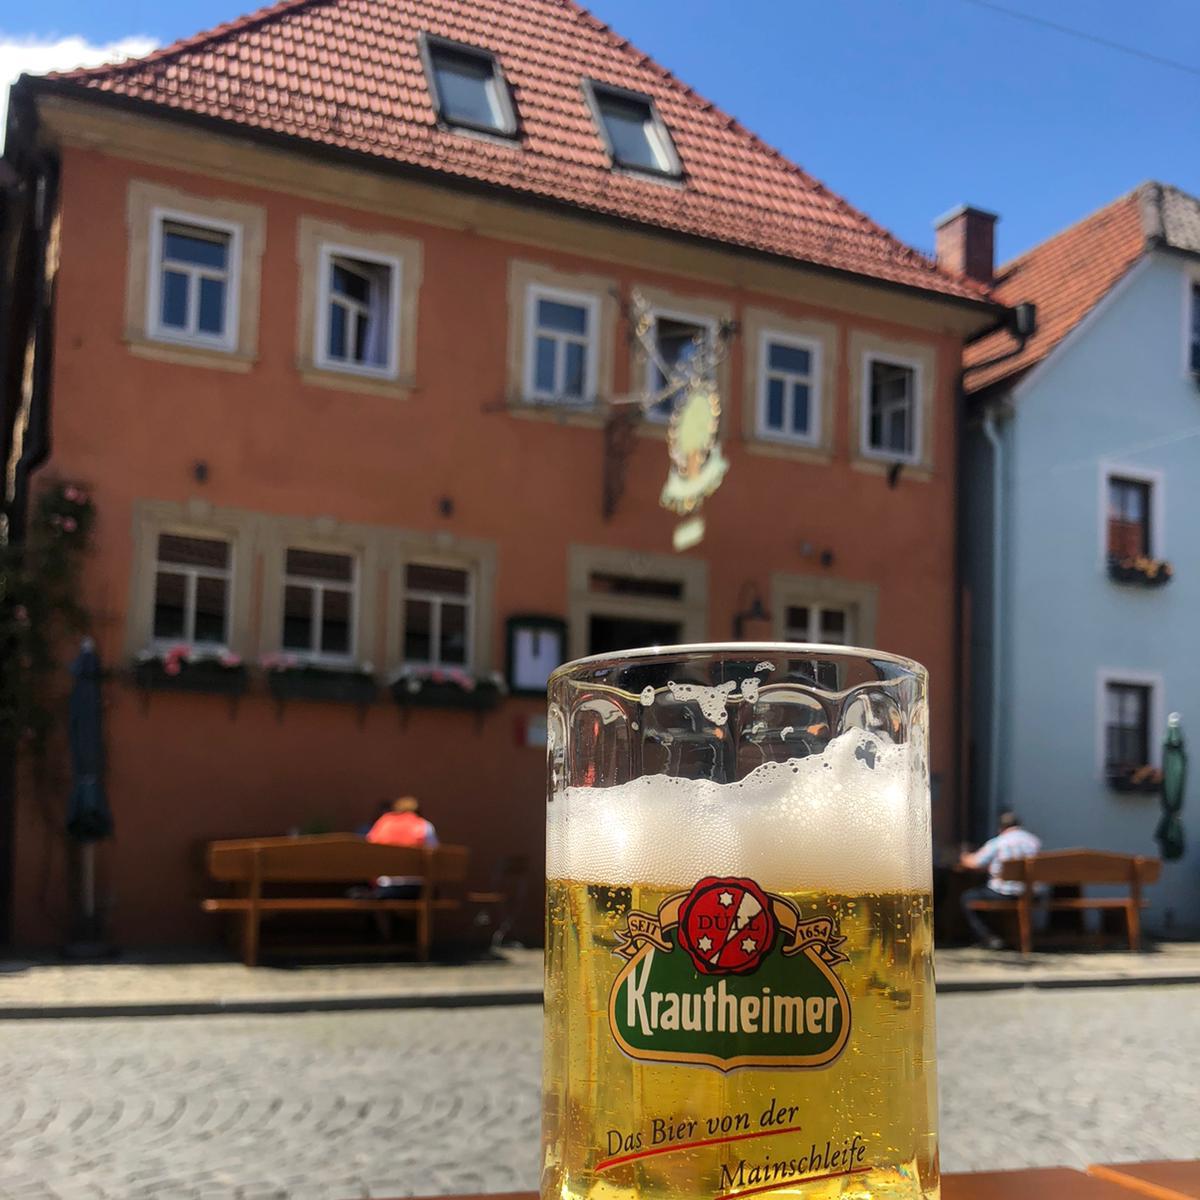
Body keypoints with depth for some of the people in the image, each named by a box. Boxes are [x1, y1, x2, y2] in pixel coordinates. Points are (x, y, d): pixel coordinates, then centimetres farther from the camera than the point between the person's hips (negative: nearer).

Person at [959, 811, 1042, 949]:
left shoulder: (997, 843, -10)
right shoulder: (1035, 840, 4)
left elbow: (975, 863, -8)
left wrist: (964, 859, 16)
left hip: (1004, 894, -6)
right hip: (1029, 894, 6)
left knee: (967, 897, 12)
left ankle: (987, 937, 0)